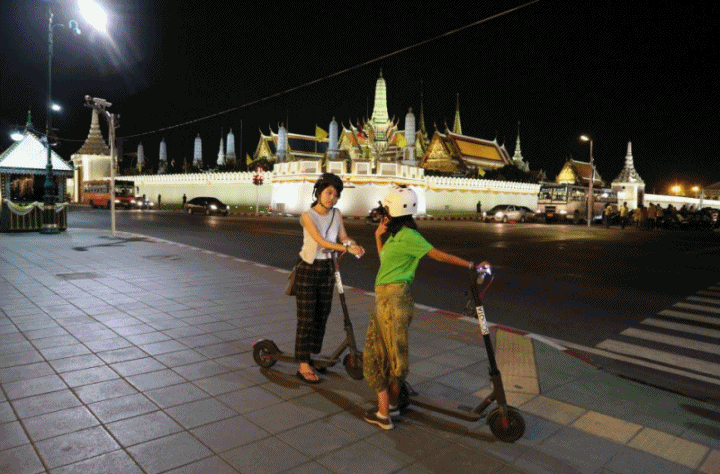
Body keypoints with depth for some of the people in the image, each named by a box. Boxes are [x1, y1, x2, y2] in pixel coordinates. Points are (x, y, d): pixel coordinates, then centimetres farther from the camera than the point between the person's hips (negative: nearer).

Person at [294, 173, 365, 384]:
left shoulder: (336, 214, 1)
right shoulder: (308, 216, -16)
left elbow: (343, 236, 2)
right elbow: (321, 241, -26)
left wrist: (353, 244, -21)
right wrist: (347, 248, -36)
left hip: (326, 270, 6)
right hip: (308, 270, -5)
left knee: (321, 316, 11)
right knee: (306, 318, -2)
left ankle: (311, 356, 27)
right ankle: (303, 365, 6)